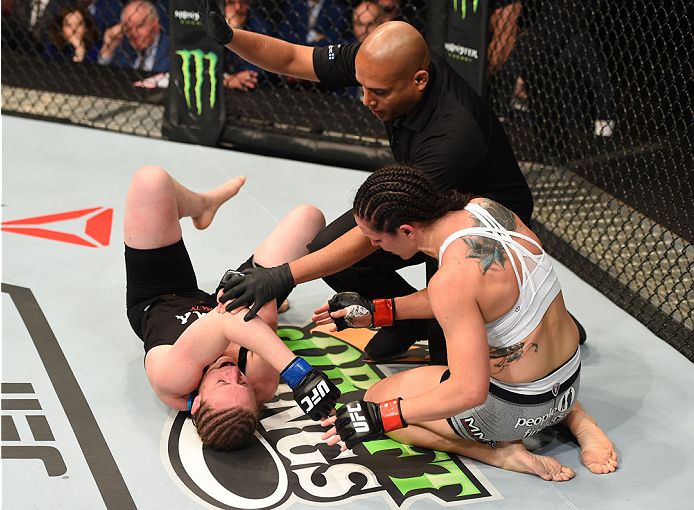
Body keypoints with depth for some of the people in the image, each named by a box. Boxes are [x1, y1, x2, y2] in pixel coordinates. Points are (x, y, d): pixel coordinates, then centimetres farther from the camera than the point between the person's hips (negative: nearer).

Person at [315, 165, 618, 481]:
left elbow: (470, 392, -29)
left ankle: (501, 452, -3)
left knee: (377, 399, 9)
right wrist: (376, 311, 13)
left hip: (520, 407, -7)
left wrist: (380, 416, -21)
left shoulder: (451, 279, -30)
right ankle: (574, 417, 17)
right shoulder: (485, 207, -5)